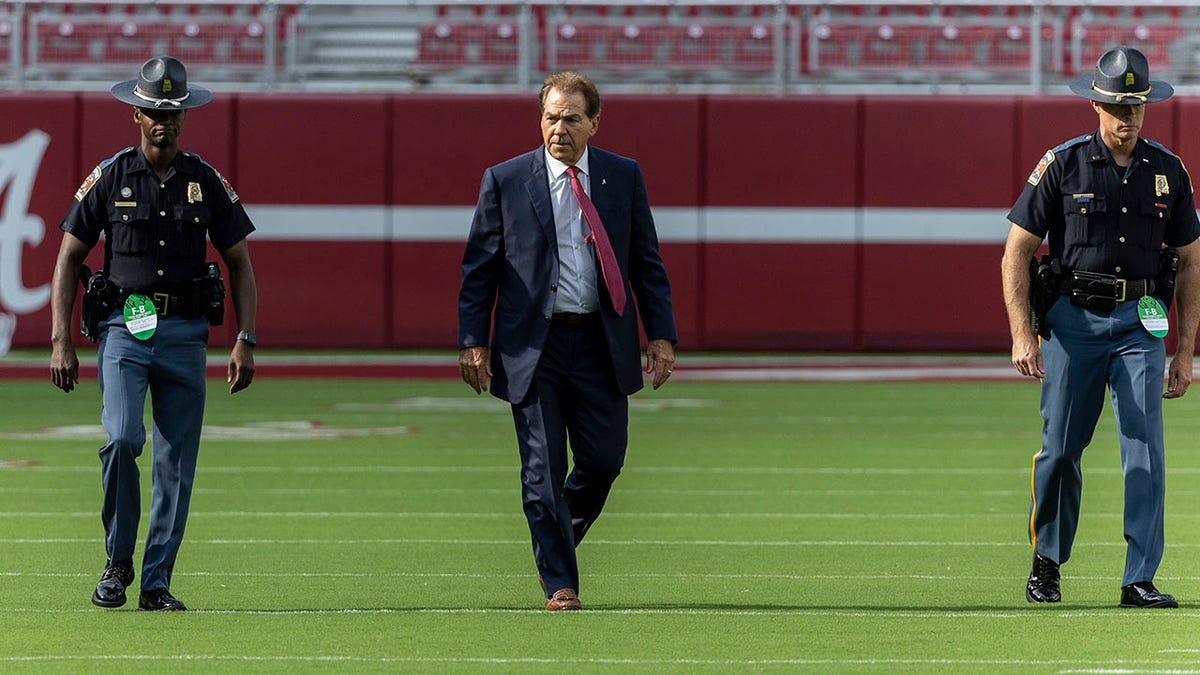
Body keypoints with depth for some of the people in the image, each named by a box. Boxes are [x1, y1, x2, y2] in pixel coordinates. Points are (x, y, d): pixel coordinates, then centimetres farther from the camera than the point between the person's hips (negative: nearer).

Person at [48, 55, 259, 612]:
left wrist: (245, 342, 0)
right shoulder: (109, 178, 2)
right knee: (122, 439, -20)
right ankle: (118, 561, -1)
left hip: (185, 335, 2)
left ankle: (157, 582, 8)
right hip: (124, 329, -2)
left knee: (176, 463, 0)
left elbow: (240, 263, 11)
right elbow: (68, 259, 4)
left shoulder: (207, 182, 7)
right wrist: (61, 342, -4)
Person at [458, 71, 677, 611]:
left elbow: (646, 263, 10)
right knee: (544, 470, -3)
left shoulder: (624, 177, 6)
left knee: (604, 460, 1)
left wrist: (661, 334, 2)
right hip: (533, 344, -2)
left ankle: (559, 540, 30)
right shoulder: (505, 180, 1)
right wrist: (472, 341, -4)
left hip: (601, 343, 2)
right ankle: (559, 583, 7)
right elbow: (479, 267, 3)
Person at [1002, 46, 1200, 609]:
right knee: (1060, 448, 1)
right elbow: (1017, 251, -2)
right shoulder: (1062, 165, -3)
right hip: (1073, 319, -1)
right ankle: (1046, 561, 23)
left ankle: (1140, 581, -7)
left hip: (1140, 324, 2)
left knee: (1145, 451, -8)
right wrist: (1022, 335, -11)